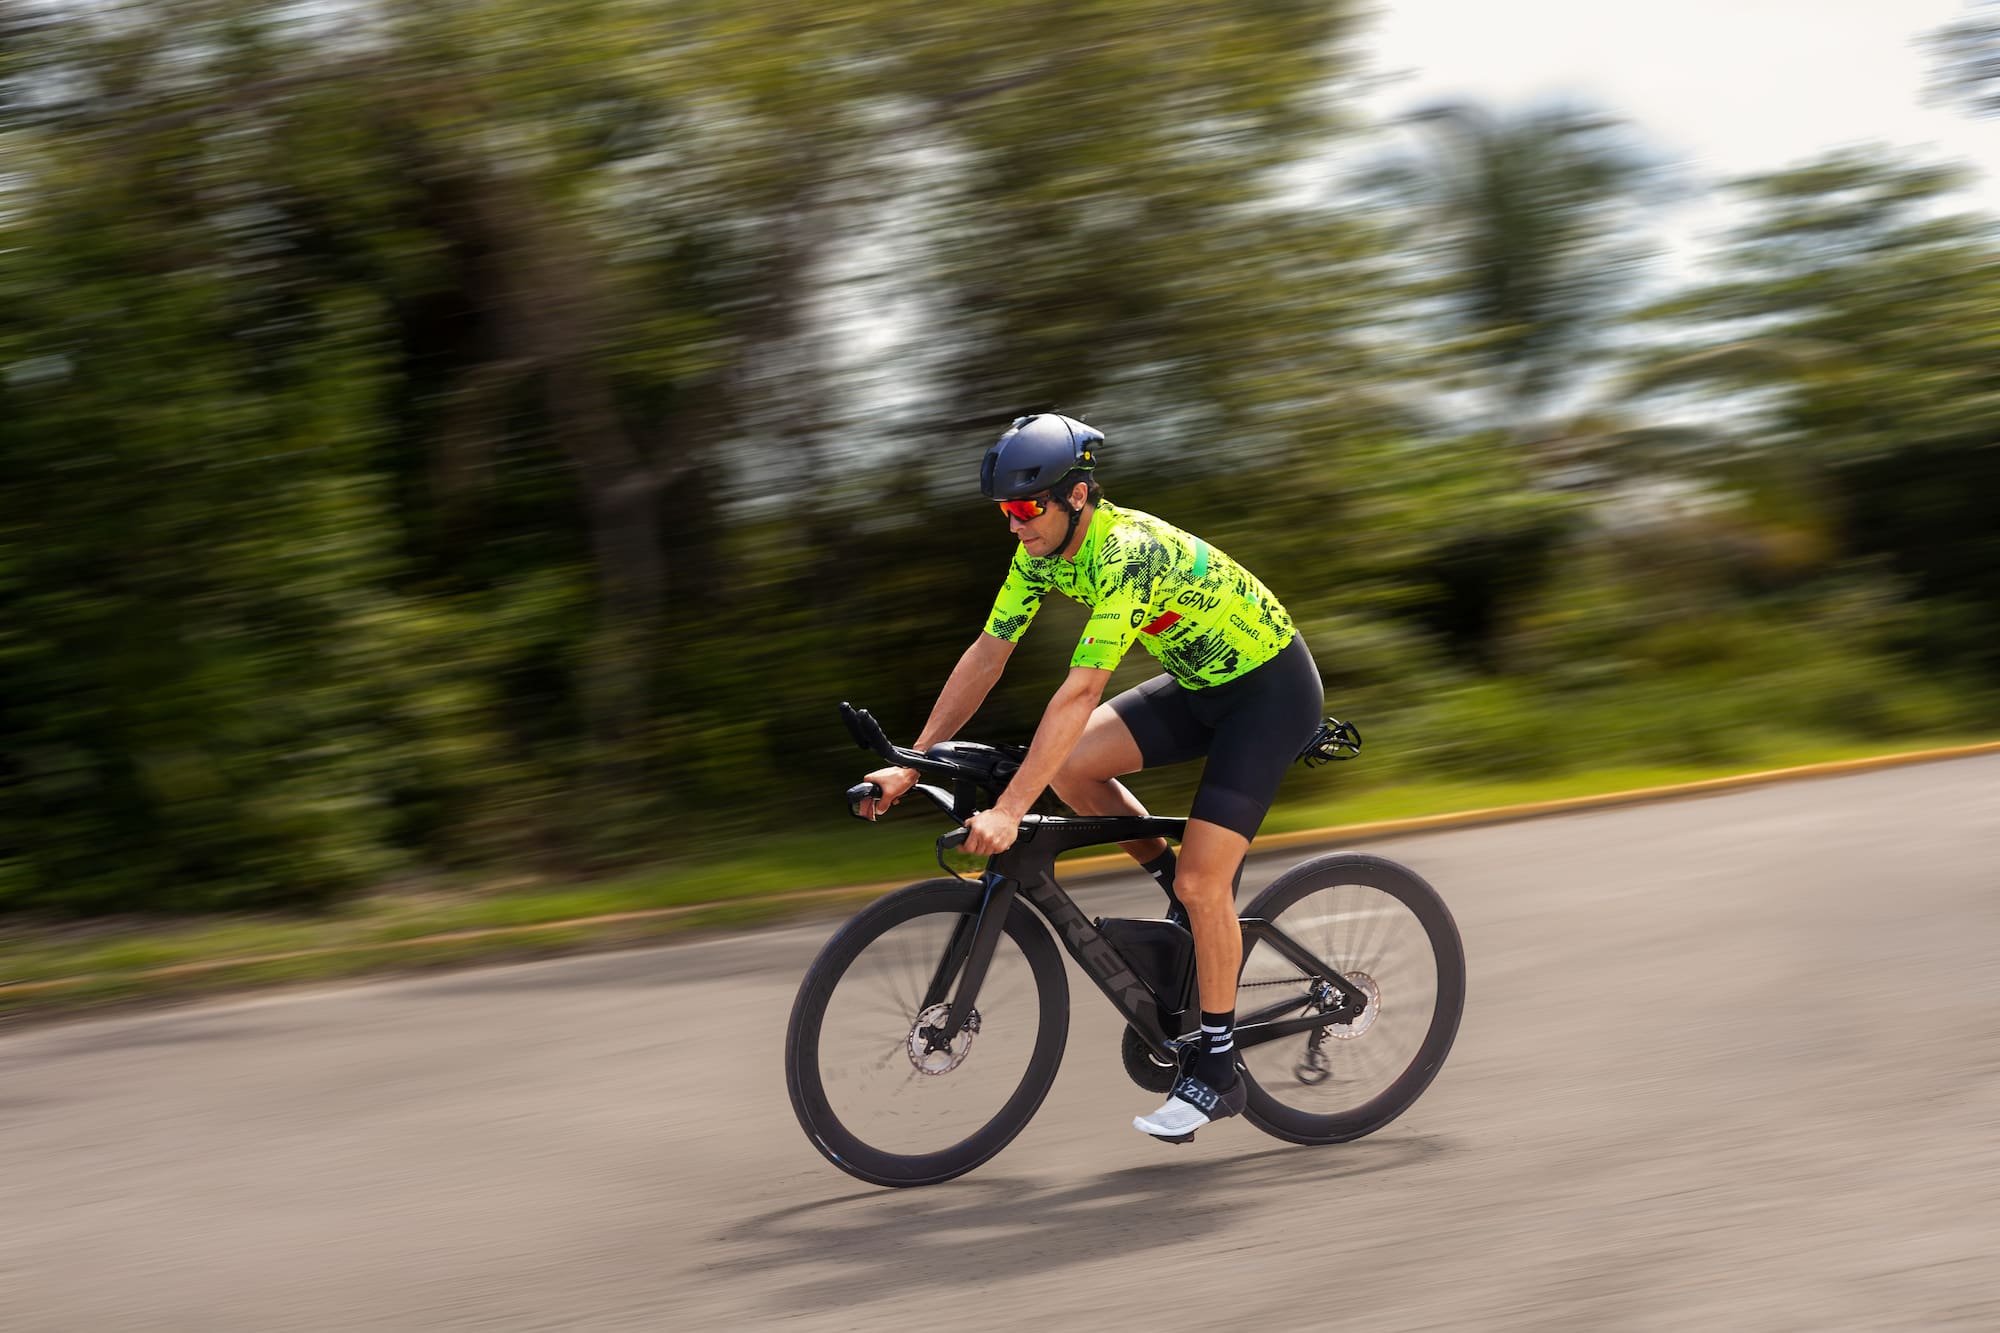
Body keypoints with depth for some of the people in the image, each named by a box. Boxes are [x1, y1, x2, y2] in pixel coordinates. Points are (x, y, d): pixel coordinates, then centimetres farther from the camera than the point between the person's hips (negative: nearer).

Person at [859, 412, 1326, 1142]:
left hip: (1272, 688, -8)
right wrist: (910, 765, -7)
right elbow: (986, 655, -3)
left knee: (1200, 884, -14)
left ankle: (1217, 1071, 0)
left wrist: (1008, 812, -41)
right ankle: (1196, 898, 9)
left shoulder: (1128, 554, -32)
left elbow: (1078, 693, -38)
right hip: (1201, 682, 8)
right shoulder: (1042, 550, -7)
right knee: (1070, 766, -10)